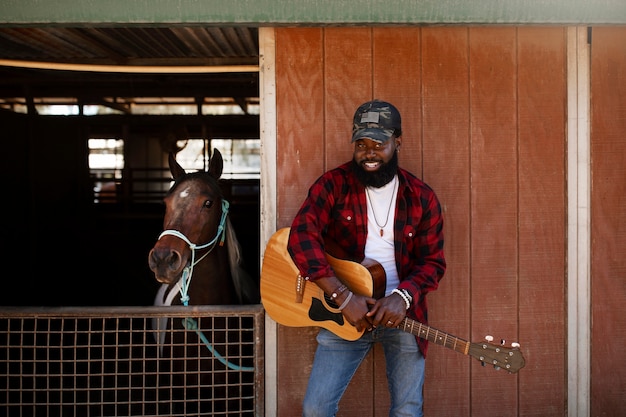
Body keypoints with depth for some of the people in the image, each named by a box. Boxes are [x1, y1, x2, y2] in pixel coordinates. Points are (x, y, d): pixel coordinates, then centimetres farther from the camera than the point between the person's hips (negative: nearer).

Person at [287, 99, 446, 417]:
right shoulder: (333, 185, -5)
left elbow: (433, 261, 1)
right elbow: (301, 237, -17)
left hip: (401, 313, 1)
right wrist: (343, 297, -24)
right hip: (345, 313, 0)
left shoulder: (421, 197, 0)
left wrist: (402, 296, -20)